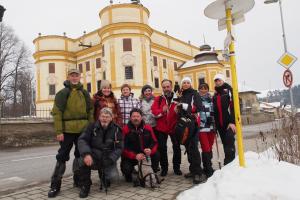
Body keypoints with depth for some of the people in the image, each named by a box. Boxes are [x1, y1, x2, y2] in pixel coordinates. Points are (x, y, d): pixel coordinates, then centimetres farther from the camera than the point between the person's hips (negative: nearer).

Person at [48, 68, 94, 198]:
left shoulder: (85, 94, 10)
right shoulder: (62, 93, -2)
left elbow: (90, 112, 10)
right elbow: (57, 113, -7)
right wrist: (59, 131, -13)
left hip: (83, 130, 4)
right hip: (67, 130, -4)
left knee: (80, 155, 14)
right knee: (62, 157, 1)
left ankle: (78, 179, 29)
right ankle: (55, 185, 11)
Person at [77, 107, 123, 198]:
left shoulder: (116, 130, -1)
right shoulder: (92, 127, 0)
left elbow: (119, 148, -3)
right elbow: (82, 140, -9)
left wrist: (108, 161, -17)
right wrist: (86, 154, -28)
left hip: (108, 159, 1)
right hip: (94, 156, -1)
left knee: (113, 176, -20)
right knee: (84, 161, -32)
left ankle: (103, 174, 20)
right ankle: (85, 185, -5)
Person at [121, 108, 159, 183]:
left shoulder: (148, 128, -3)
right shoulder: (125, 130, -14)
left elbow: (154, 142, -1)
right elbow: (123, 147, -16)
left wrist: (150, 150, -25)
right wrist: (135, 156, -29)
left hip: (145, 154, 3)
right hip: (130, 157, -2)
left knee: (156, 154, -23)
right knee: (126, 168, -28)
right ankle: (128, 174, 13)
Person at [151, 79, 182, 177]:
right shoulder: (158, 99, 2)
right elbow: (154, 110, -9)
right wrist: (162, 111, -27)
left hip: (174, 126, 0)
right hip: (161, 127, 0)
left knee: (177, 147, 8)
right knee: (162, 148, 6)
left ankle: (176, 167, 25)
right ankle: (164, 168, 21)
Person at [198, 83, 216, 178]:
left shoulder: (211, 99, 14)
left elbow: (215, 113, 18)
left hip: (211, 127, 4)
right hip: (201, 128, -4)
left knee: (210, 148, 9)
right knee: (206, 149, -8)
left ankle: (207, 168, 22)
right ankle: (209, 170, 1)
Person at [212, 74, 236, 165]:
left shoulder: (229, 91, 0)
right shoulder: (215, 95, 18)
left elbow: (234, 106, -11)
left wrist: (232, 122, -20)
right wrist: (216, 123, 12)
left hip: (229, 122, -6)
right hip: (220, 123, 6)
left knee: (229, 142, -12)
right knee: (225, 143, 10)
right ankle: (228, 164, 19)